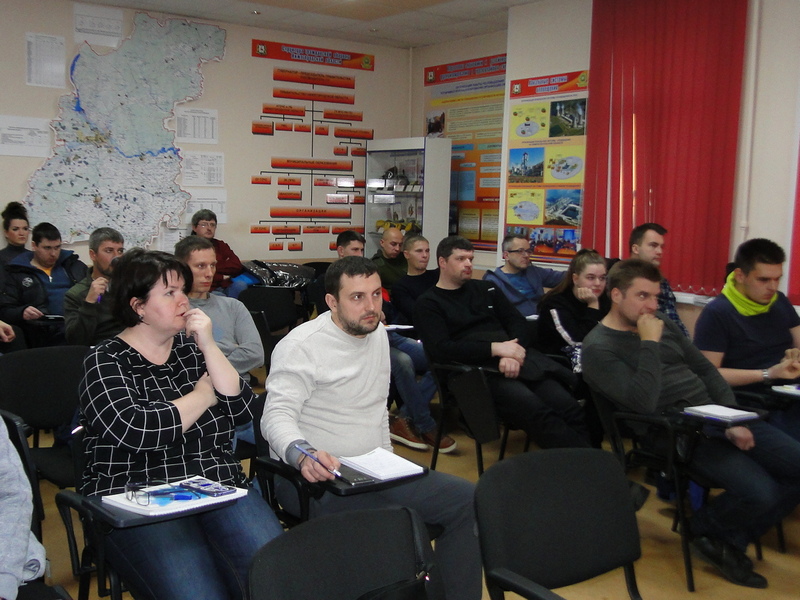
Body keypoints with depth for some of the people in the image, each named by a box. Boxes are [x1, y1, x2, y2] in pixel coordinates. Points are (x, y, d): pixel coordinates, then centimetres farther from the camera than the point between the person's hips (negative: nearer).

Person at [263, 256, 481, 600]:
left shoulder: (378, 335, 12)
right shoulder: (301, 346, -14)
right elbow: (278, 415, -22)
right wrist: (303, 454, -42)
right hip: (318, 480, -8)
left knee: (467, 500, -3)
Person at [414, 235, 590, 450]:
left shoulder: (486, 289, 24)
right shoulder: (428, 303, 9)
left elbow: (518, 322, 16)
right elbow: (441, 350, -6)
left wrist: (513, 352, -7)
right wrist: (495, 348, -13)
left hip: (518, 357, 6)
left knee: (571, 409, -20)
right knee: (538, 413, -30)